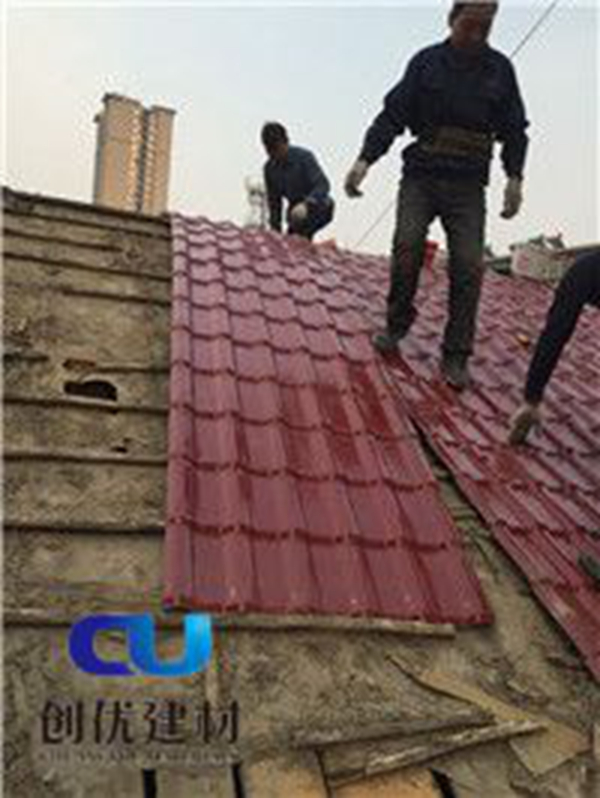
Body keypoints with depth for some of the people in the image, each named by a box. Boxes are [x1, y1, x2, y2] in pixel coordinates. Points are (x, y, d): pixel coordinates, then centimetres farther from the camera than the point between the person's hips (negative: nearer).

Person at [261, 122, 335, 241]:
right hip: (295, 211, 6)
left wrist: (306, 204, -45)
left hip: (318, 208, -6)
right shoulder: (270, 168, 0)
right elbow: (274, 200, 10)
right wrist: (275, 228, 6)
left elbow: (323, 185, -28)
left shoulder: (304, 157, -17)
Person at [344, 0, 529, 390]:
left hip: (468, 186, 1)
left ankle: (456, 356, -3)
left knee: (468, 265, -9)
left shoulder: (500, 69, 10)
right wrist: (365, 159, -14)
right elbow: (393, 115, -1)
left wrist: (514, 177, -2)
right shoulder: (426, 62, 5)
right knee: (407, 247, -18)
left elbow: (514, 128, 11)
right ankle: (397, 324, 6)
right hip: (421, 178, -1)